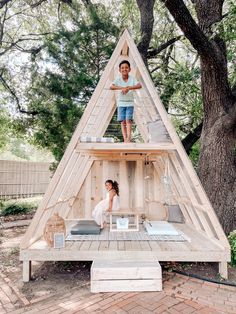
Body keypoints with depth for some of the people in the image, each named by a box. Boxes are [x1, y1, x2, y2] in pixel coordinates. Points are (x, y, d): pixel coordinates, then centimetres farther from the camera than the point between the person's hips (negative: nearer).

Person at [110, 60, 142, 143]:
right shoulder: (118, 79, -3)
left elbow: (139, 85, -20)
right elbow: (111, 87, -20)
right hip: (121, 103, 1)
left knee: (128, 120, -12)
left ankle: (128, 138, -16)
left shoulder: (132, 78, -4)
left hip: (130, 103, -1)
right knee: (123, 121, -3)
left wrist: (128, 88, -32)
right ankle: (125, 139, -2)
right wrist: (122, 87, -32)